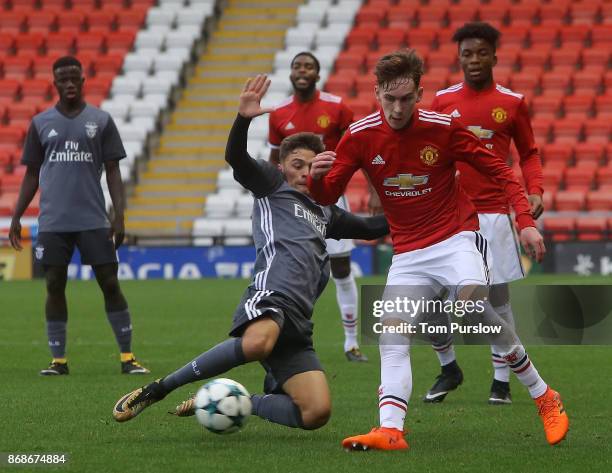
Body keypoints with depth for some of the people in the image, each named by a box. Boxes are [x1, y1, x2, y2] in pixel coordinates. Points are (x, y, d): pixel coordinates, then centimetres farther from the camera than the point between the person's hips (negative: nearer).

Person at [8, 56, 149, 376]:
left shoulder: (101, 121, 6)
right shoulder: (41, 123, 9)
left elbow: (113, 172, 5)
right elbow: (32, 175, 13)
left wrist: (119, 215, -5)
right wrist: (16, 217, 6)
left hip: (93, 220, -1)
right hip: (52, 222, 1)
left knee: (110, 284, -4)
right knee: (54, 286, 1)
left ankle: (127, 357, 1)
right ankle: (58, 359, 7)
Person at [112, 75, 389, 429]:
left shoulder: (325, 213, 35)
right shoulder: (272, 185, 18)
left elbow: (372, 228, 47)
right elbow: (236, 158, -1)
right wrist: (244, 119, -18)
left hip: (297, 323, 7)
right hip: (271, 293, -7)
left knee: (316, 413, -12)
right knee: (258, 343, -42)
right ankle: (157, 390, -26)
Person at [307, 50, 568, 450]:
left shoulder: (444, 128, -10)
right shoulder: (360, 136, -5)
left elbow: (498, 169, 0)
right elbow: (327, 196, 0)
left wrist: (525, 220, -10)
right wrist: (316, 178, -24)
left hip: (456, 237, -4)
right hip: (408, 254, 4)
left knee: (472, 299, -29)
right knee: (392, 335, -15)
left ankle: (544, 398, -13)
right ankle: (391, 431, -23)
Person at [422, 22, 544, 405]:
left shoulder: (513, 103, 2)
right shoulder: (442, 101, 6)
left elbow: (529, 153, 9)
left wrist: (535, 190, -7)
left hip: (494, 212, -2)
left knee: (498, 297, 0)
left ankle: (501, 380, 12)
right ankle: (448, 368, 18)